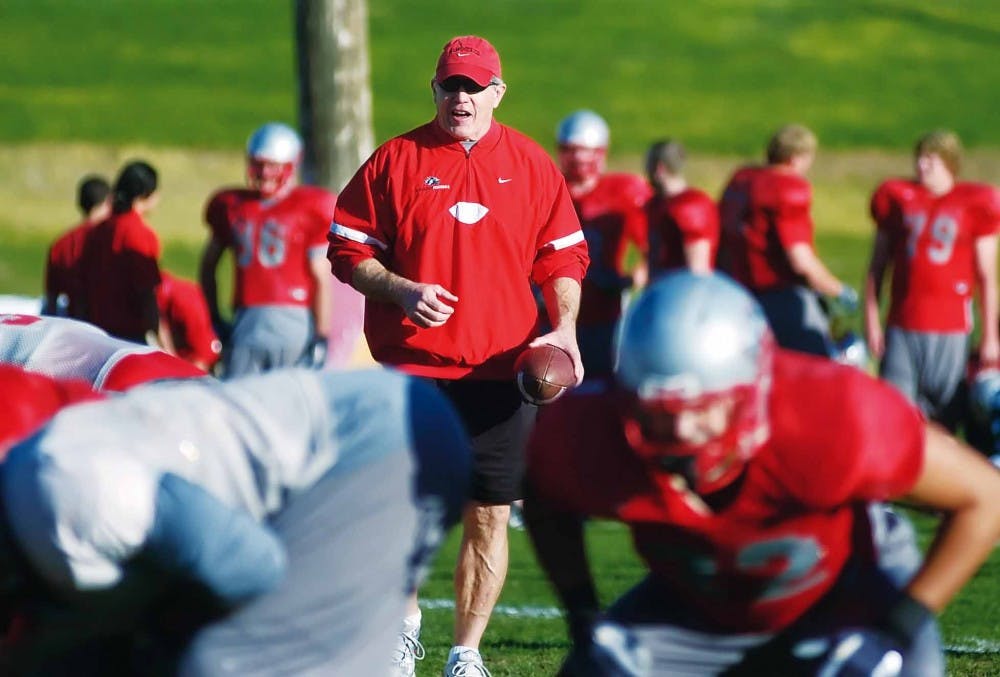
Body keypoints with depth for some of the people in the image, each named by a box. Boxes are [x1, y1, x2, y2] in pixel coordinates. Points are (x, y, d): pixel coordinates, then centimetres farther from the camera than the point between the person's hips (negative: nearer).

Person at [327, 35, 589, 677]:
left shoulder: (532, 165, 6)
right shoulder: (396, 159, 2)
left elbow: (563, 257, 10)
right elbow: (348, 248, 4)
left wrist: (564, 328, -6)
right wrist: (400, 292, -12)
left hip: (500, 371, 1)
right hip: (413, 365, -1)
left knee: (490, 517, 2)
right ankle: (406, 621, 29)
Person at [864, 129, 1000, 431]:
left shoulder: (974, 205, 2)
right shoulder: (897, 198, 8)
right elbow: (877, 265, 12)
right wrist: (871, 320, 6)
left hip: (950, 330, -2)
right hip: (902, 327, 2)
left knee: (945, 417, 1)